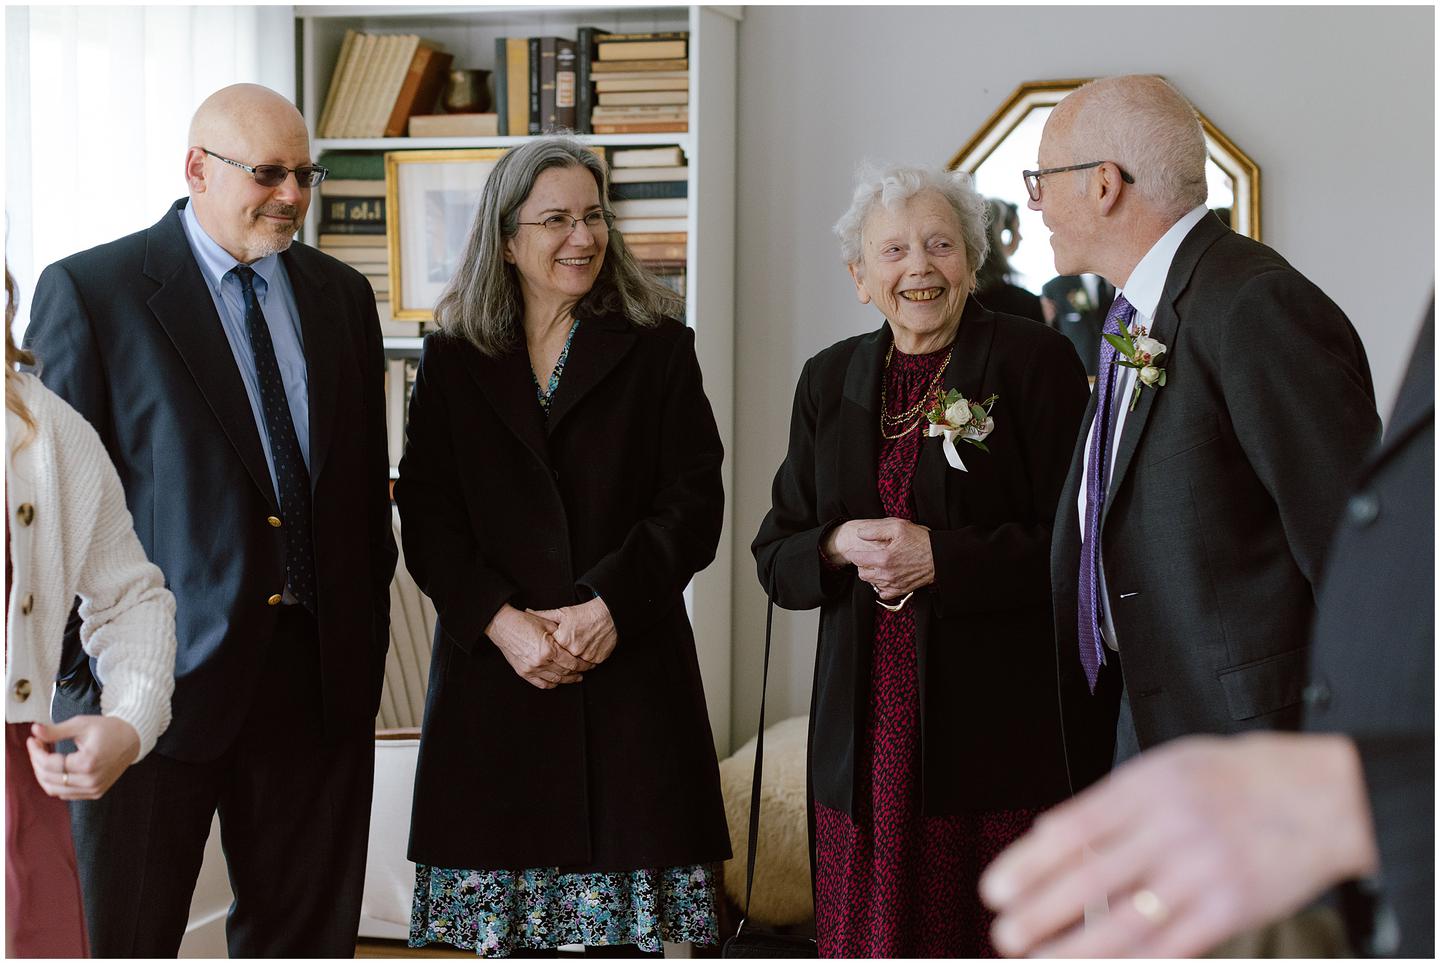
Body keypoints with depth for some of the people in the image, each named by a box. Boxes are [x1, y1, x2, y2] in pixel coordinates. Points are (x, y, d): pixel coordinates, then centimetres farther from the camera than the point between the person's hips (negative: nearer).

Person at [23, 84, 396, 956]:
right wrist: (76, 671, -7)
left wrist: (370, 642, 12)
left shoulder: (343, 295, 11)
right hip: (155, 680, -4)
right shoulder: (88, 291, -4)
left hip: (319, 677, 4)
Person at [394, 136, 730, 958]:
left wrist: (609, 605, -14)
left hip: (630, 668, -1)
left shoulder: (659, 349, 6)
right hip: (495, 671, 1)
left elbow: (695, 504, -1)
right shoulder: (453, 359, 9)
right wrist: (503, 622, -12)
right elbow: (427, 518, 2)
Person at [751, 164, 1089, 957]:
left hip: (997, 729, -4)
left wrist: (941, 557, -16)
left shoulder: (1035, 362, -1)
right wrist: (839, 546, -8)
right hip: (865, 725, 4)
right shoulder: (829, 381, 13)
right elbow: (775, 556, 13)